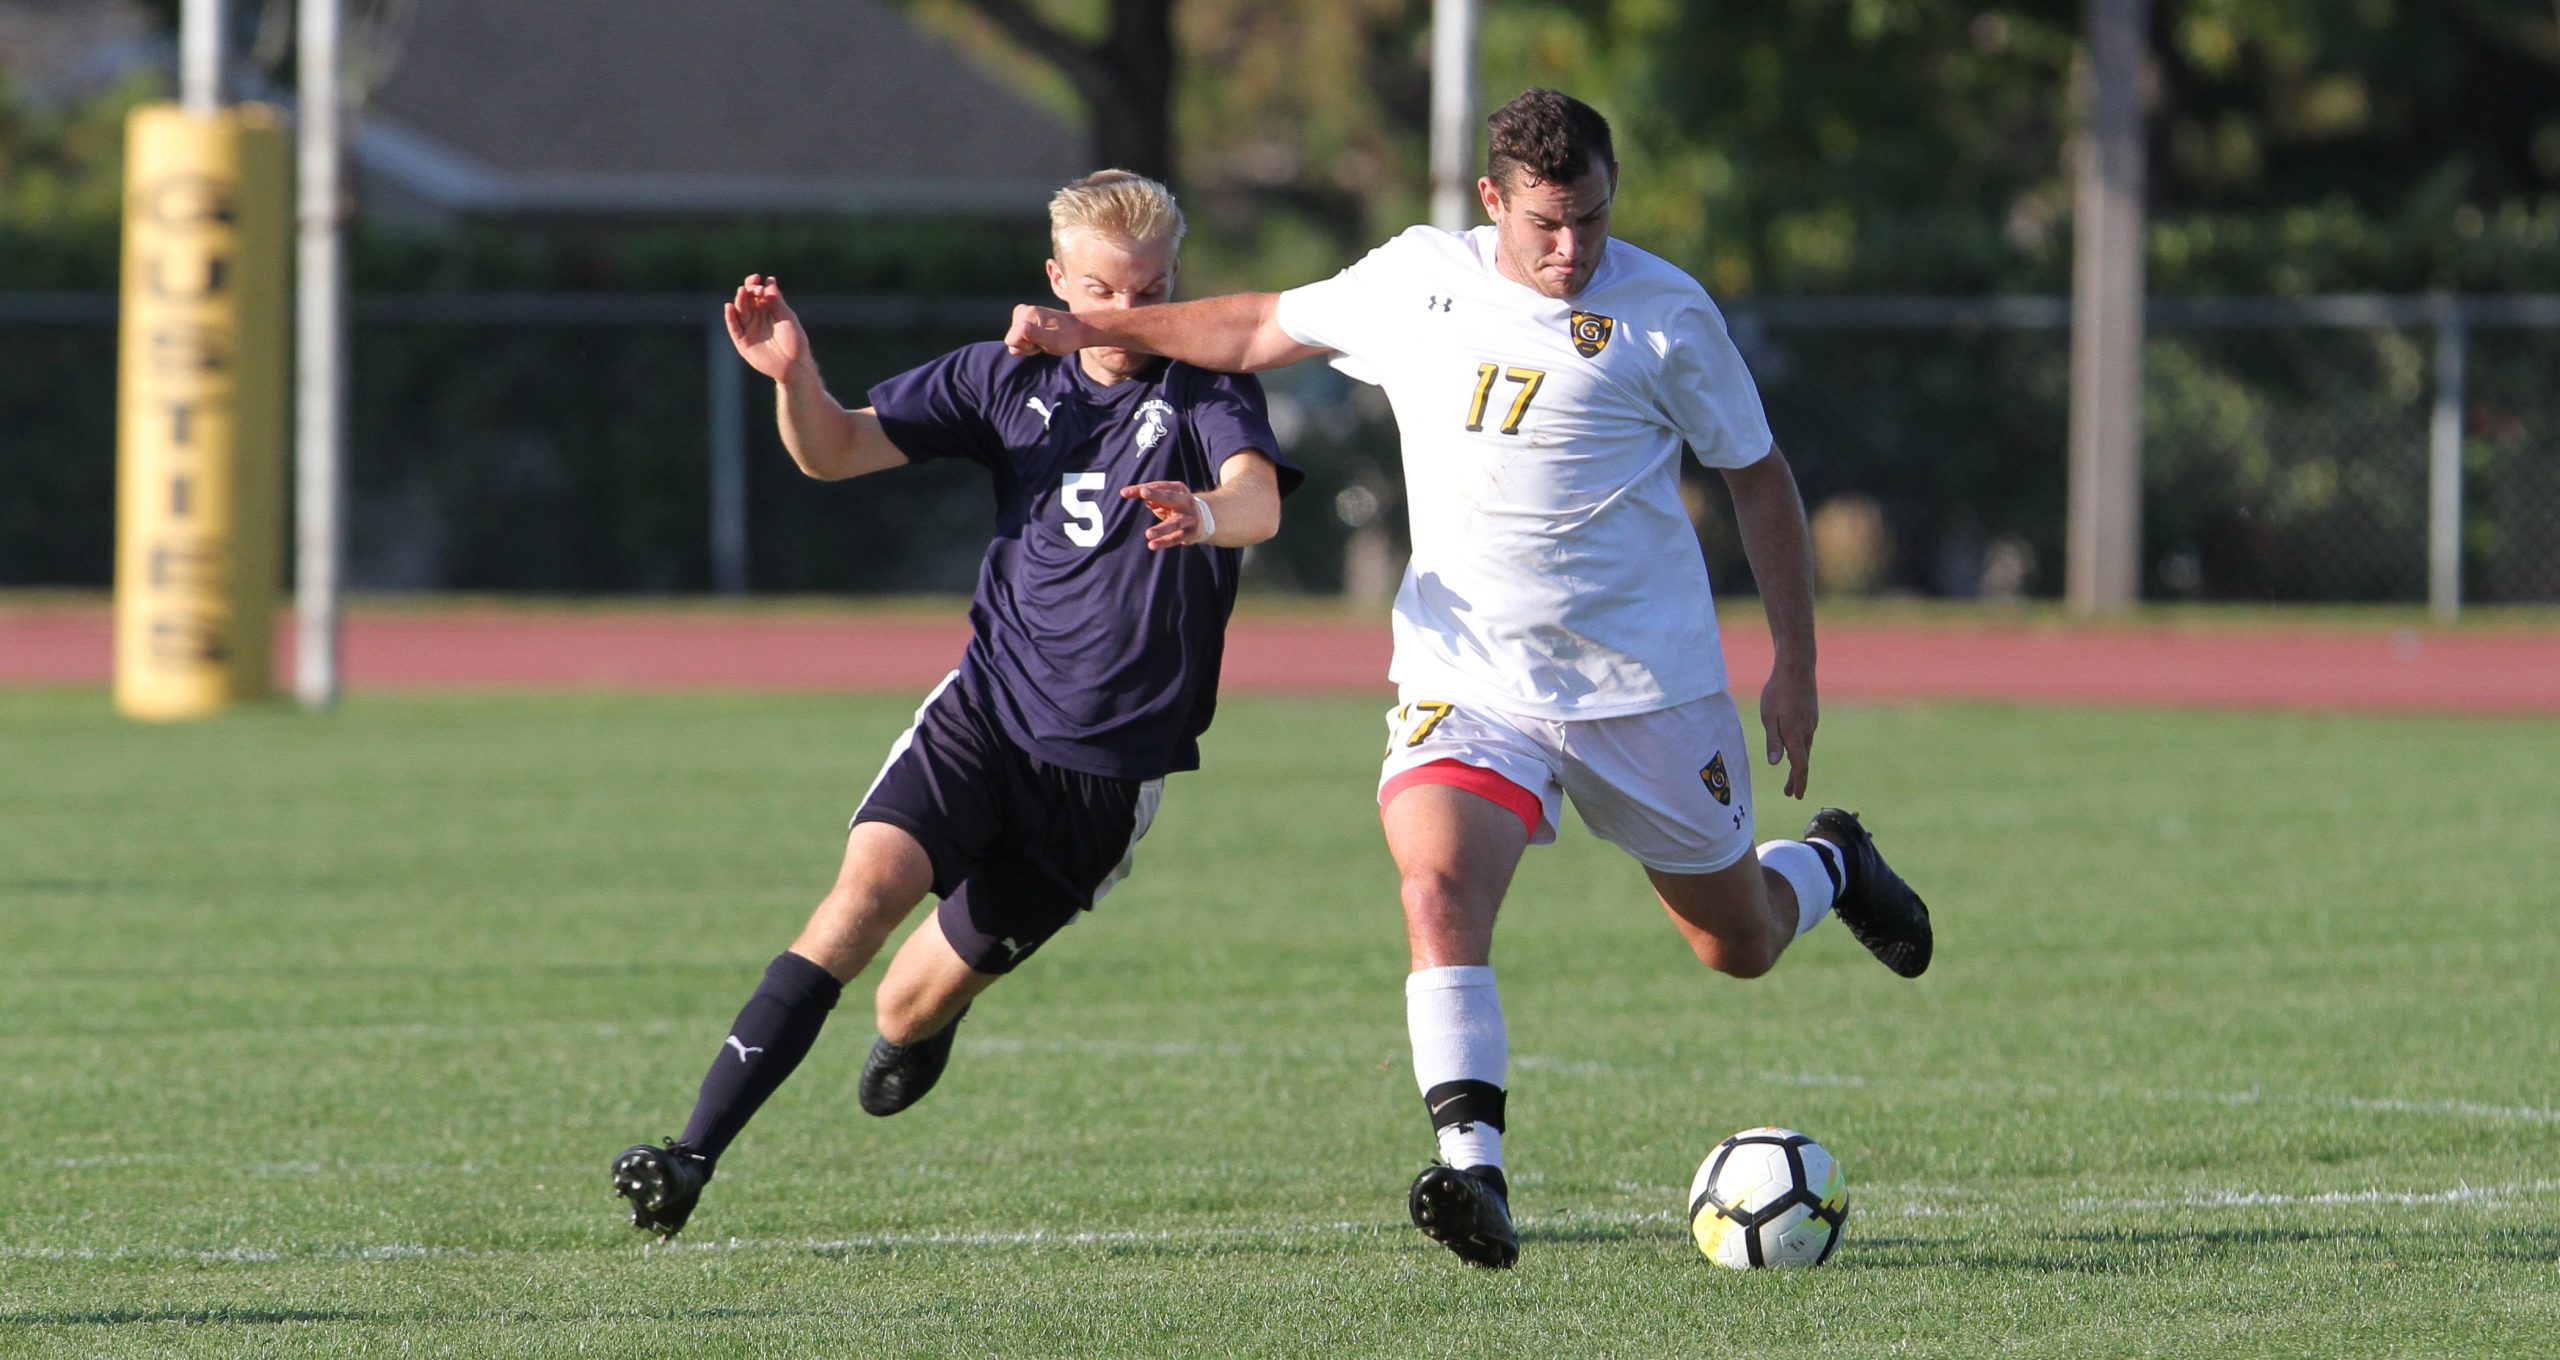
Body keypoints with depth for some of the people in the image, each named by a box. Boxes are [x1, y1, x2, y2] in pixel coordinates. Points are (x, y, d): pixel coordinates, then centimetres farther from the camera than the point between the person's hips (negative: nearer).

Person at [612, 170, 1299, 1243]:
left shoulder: (1204, 390, -7)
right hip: (984, 710, 2)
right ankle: (691, 1157, -29)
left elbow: (1259, 499, -27)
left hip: (1112, 762, -2)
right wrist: (793, 377, -20)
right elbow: (836, 451, 3)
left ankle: (919, 1029, 46)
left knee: (913, 1004, 5)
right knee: (870, 881, -25)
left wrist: (1205, 513, -52)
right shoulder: (1008, 379, 6)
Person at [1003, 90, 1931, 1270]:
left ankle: (1829, 867, 49)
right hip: (1466, 675, 1)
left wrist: (1793, 668, 0)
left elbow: (1757, 474, 1)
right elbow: (1263, 329, 17)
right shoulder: (1417, 279, 1)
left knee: (1738, 947, 13)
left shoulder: (1663, 314, -8)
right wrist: (1088, 330, 12)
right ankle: (1473, 1171, -31)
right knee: (1438, 892, -27)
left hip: (1647, 680, -1)